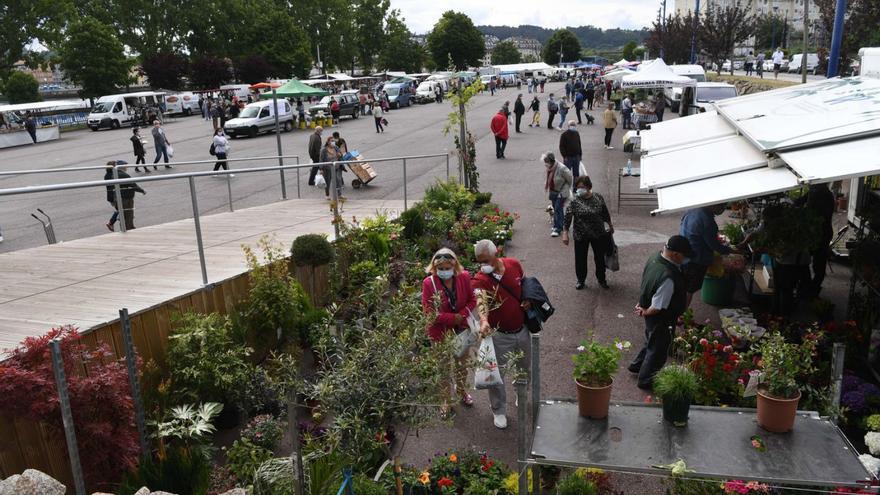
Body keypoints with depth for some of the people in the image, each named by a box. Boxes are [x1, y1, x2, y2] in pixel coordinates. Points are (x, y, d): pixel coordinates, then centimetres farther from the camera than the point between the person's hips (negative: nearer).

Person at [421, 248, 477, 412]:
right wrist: (454, 318, -24)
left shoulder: (464, 277, -15)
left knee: (462, 363, 24)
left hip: (462, 329, 3)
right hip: (440, 331, -3)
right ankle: (447, 398, 39)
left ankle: (461, 390, 51)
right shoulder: (429, 283, -24)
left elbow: (472, 300, -4)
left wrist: (462, 315, -22)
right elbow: (429, 312, -21)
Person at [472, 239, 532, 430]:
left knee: (524, 369, 24)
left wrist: (528, 300, -8)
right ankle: (499, 411, 30)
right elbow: (480, 301, -44)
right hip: (499, 335, -4)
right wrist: (483, 320, -63)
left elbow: (526, 285, 11)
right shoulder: (481, 280, -24)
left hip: (522, 329, 5)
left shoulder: (514, 264, -9)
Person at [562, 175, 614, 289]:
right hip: (581, 236, -2)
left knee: (600, 257, 14)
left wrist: (610, 225, 19)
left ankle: (601, 279, 34)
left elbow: (605, 212, 10)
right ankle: (581, 280, 30)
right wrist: (565, 233, -21)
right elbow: (567, 218, -14)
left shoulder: (598, 197, -4)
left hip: (599, 234, 2)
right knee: (580, 258, 9)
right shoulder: (574, 201, -13)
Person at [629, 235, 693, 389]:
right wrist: (645, 312, -12)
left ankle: (636, 365, 54)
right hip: (661, 320, -8)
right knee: (658, 351, 17)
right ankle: (645, 380, 38)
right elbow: (657, 307, -31)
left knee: (651, 342, 32)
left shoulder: (655, 257, -12)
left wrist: (644, 304, 9)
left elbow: (646, 282, 3)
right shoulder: (668, 278, -40)